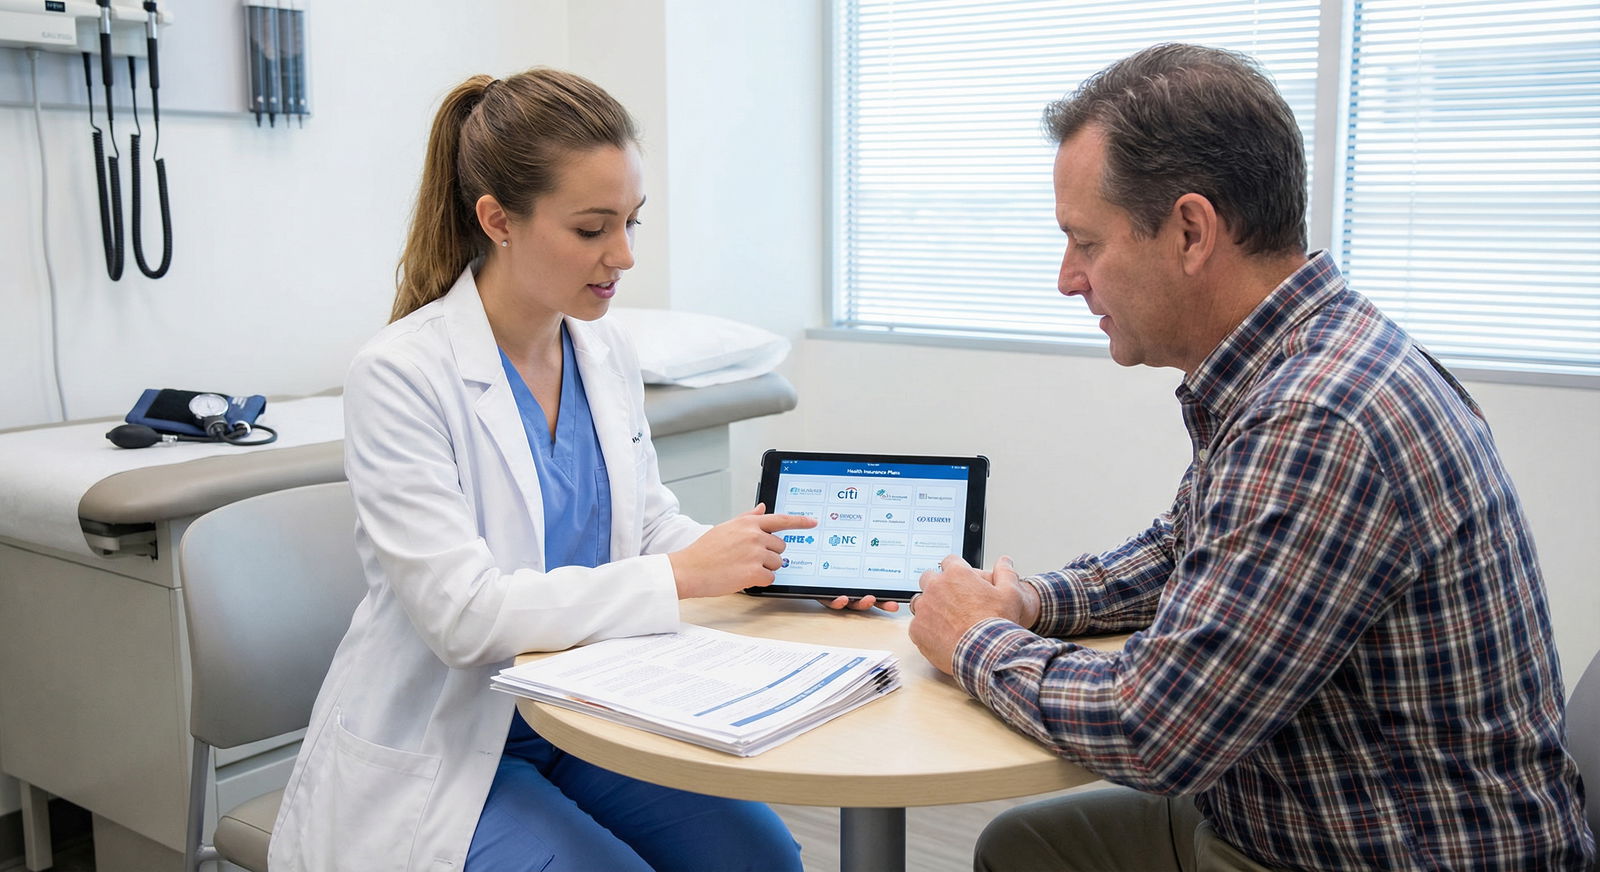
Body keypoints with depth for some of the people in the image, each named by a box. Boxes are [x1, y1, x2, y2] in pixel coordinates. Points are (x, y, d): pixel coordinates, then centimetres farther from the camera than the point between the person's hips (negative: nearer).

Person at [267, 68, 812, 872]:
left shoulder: (607, 355, 1)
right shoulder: (401, 375, -20)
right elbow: (463, 613, -25)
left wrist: (765, 559, -9)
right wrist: (680, 576, -26)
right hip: (437, 756, -5)